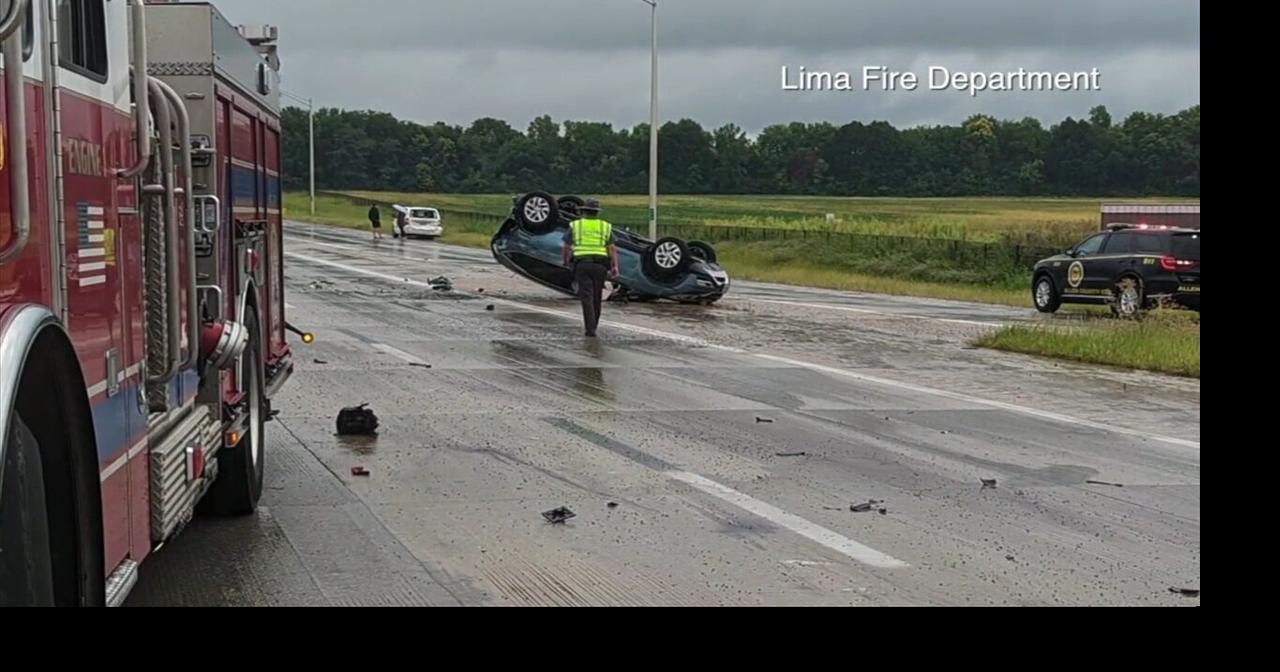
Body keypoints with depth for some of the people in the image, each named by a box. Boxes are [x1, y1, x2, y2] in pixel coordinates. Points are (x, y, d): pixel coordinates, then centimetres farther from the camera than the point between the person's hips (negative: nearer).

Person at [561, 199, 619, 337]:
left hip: (581, 264, -1)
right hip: (600, 265, 2)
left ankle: (590, 329, -16)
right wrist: (615, 267, -4)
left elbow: (566, 247, 9)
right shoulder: (605, 226, 11)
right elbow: (612, 248, 0)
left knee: (587, 297, -5)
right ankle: (593, 326, 23)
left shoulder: (575, 225, 8)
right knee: (596, 297, 13)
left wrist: (566, 262, 26)